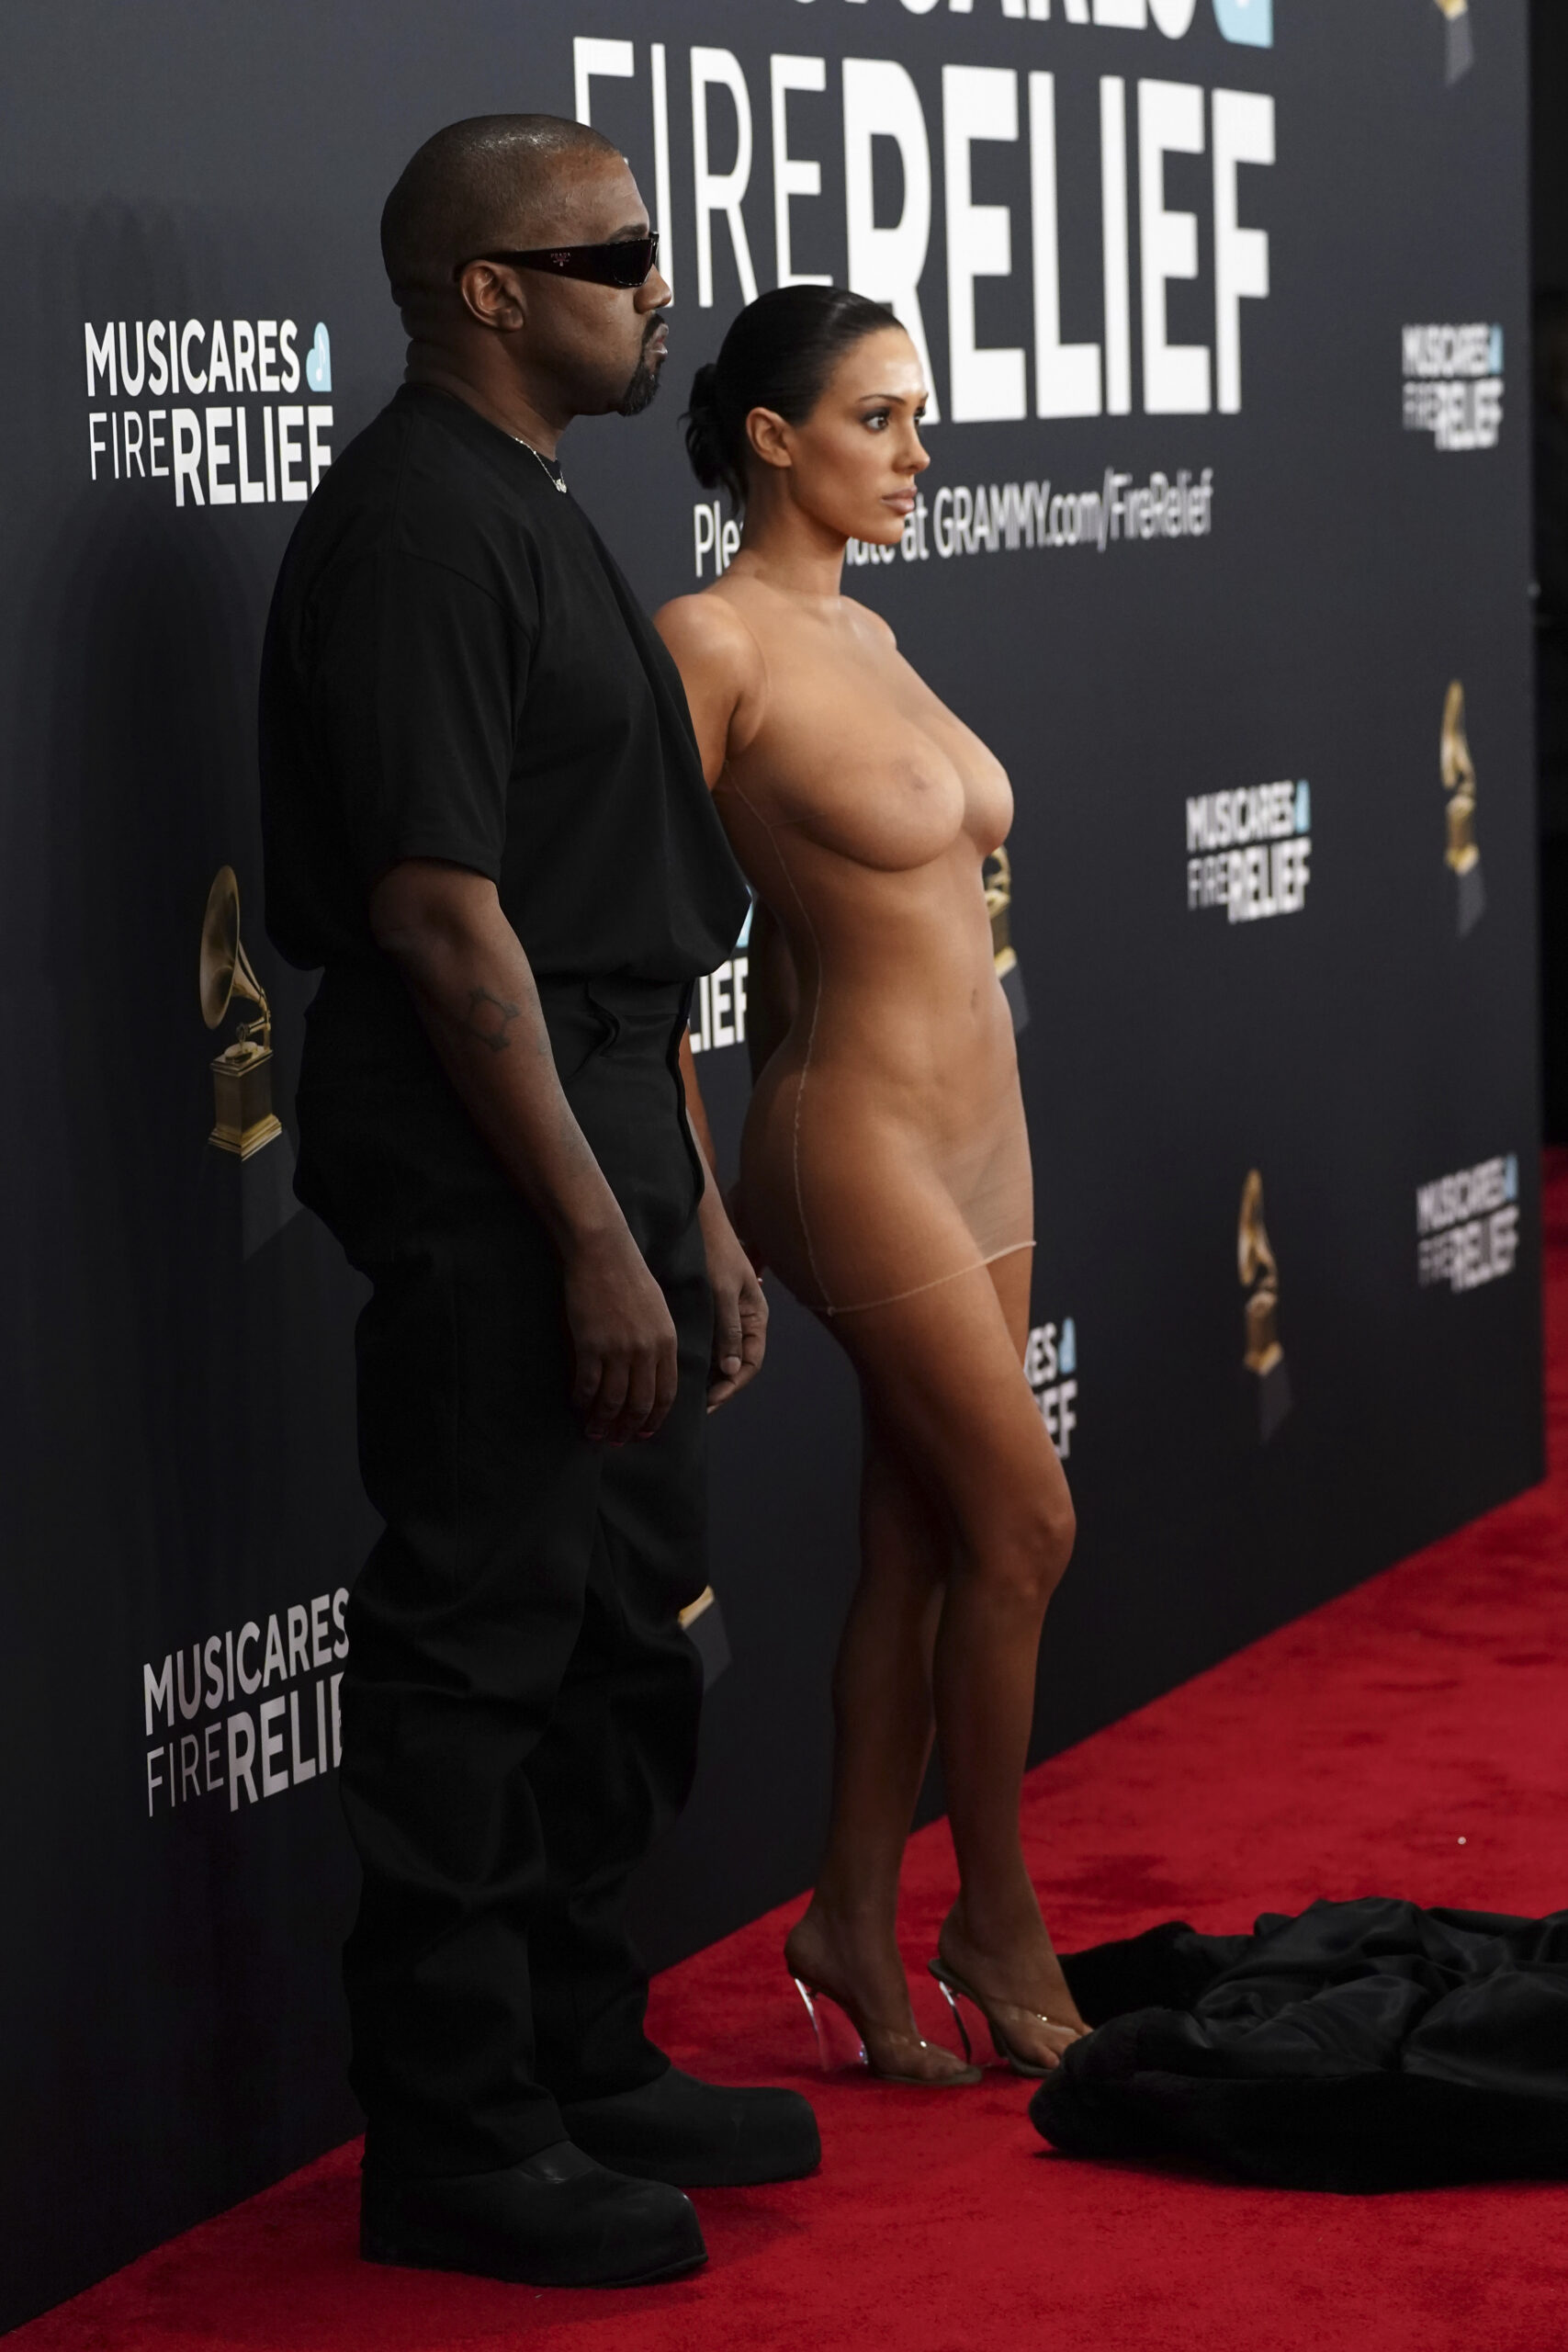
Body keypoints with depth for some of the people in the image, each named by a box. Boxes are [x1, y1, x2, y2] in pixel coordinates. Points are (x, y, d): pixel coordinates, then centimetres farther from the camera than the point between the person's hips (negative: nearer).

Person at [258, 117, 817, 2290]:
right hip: (485, 1166, -10)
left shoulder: (531, 518, 16)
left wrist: (694, 1215, 19)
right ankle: (455, 2147, 7)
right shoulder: (418, 525, -15)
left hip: (599, 1132, 10)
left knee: (622, 1645, 16)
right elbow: (441, 911, -21)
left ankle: (584, 2067, 28)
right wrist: (596, 1238, -20)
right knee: (481, 1659, -2)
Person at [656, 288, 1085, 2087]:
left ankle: (858, 1924, 19)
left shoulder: (867, 635, 12)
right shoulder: (713, 642, -14)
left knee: (919, 1547, 10)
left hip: (977, 1129, 8)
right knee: (1025, 1525, -3)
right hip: (861, 1138, -8)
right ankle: (999, 1921, 13)